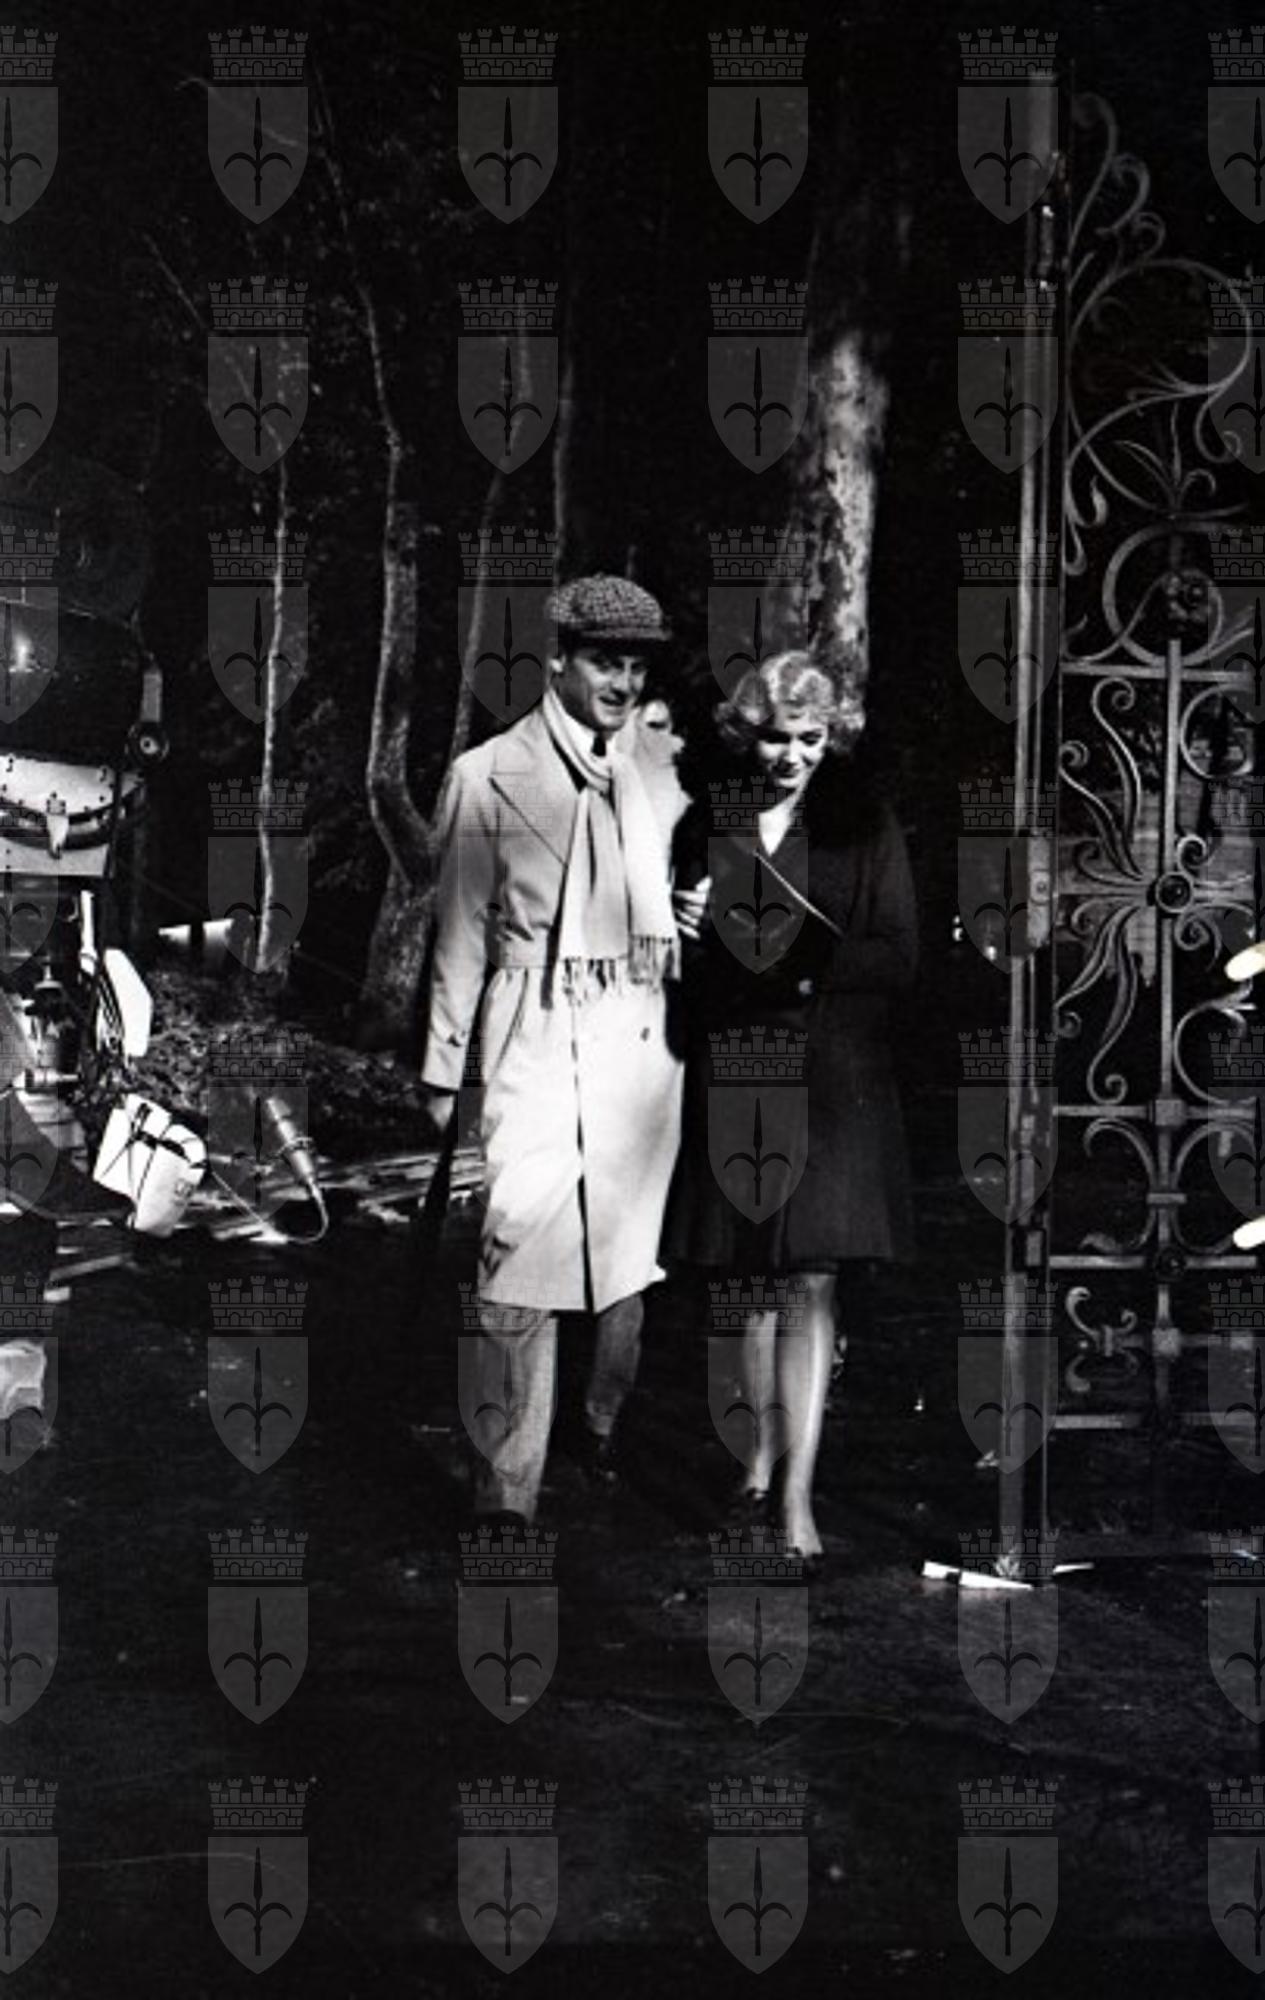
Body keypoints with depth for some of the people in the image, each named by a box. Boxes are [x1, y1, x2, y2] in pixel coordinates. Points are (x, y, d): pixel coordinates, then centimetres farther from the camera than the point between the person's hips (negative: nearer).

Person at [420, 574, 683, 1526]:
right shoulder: (488, 777, -1)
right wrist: (444, 1071, -1)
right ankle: (509, 1494, -3)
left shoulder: (649, 783, 12)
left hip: (642, 1047, 5)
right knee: (523, 1268, -9)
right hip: (536, 1047, -5)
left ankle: (606, 1432, 32)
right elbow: (461, 932, 0)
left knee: (630, 1259, 13)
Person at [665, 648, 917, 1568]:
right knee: (751, 1277, 10)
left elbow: (900, 957, -3)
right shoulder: (708, 822, 7)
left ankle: (798, 1497, -4)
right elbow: (682, 965, 16)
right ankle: (764, 1448, 27)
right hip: (731, 1072, 3)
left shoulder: (864, 823, 0)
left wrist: (809, 957, -17)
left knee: (813, 1283, -6)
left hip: (832, 1077, -2)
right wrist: (690, 933, -7)